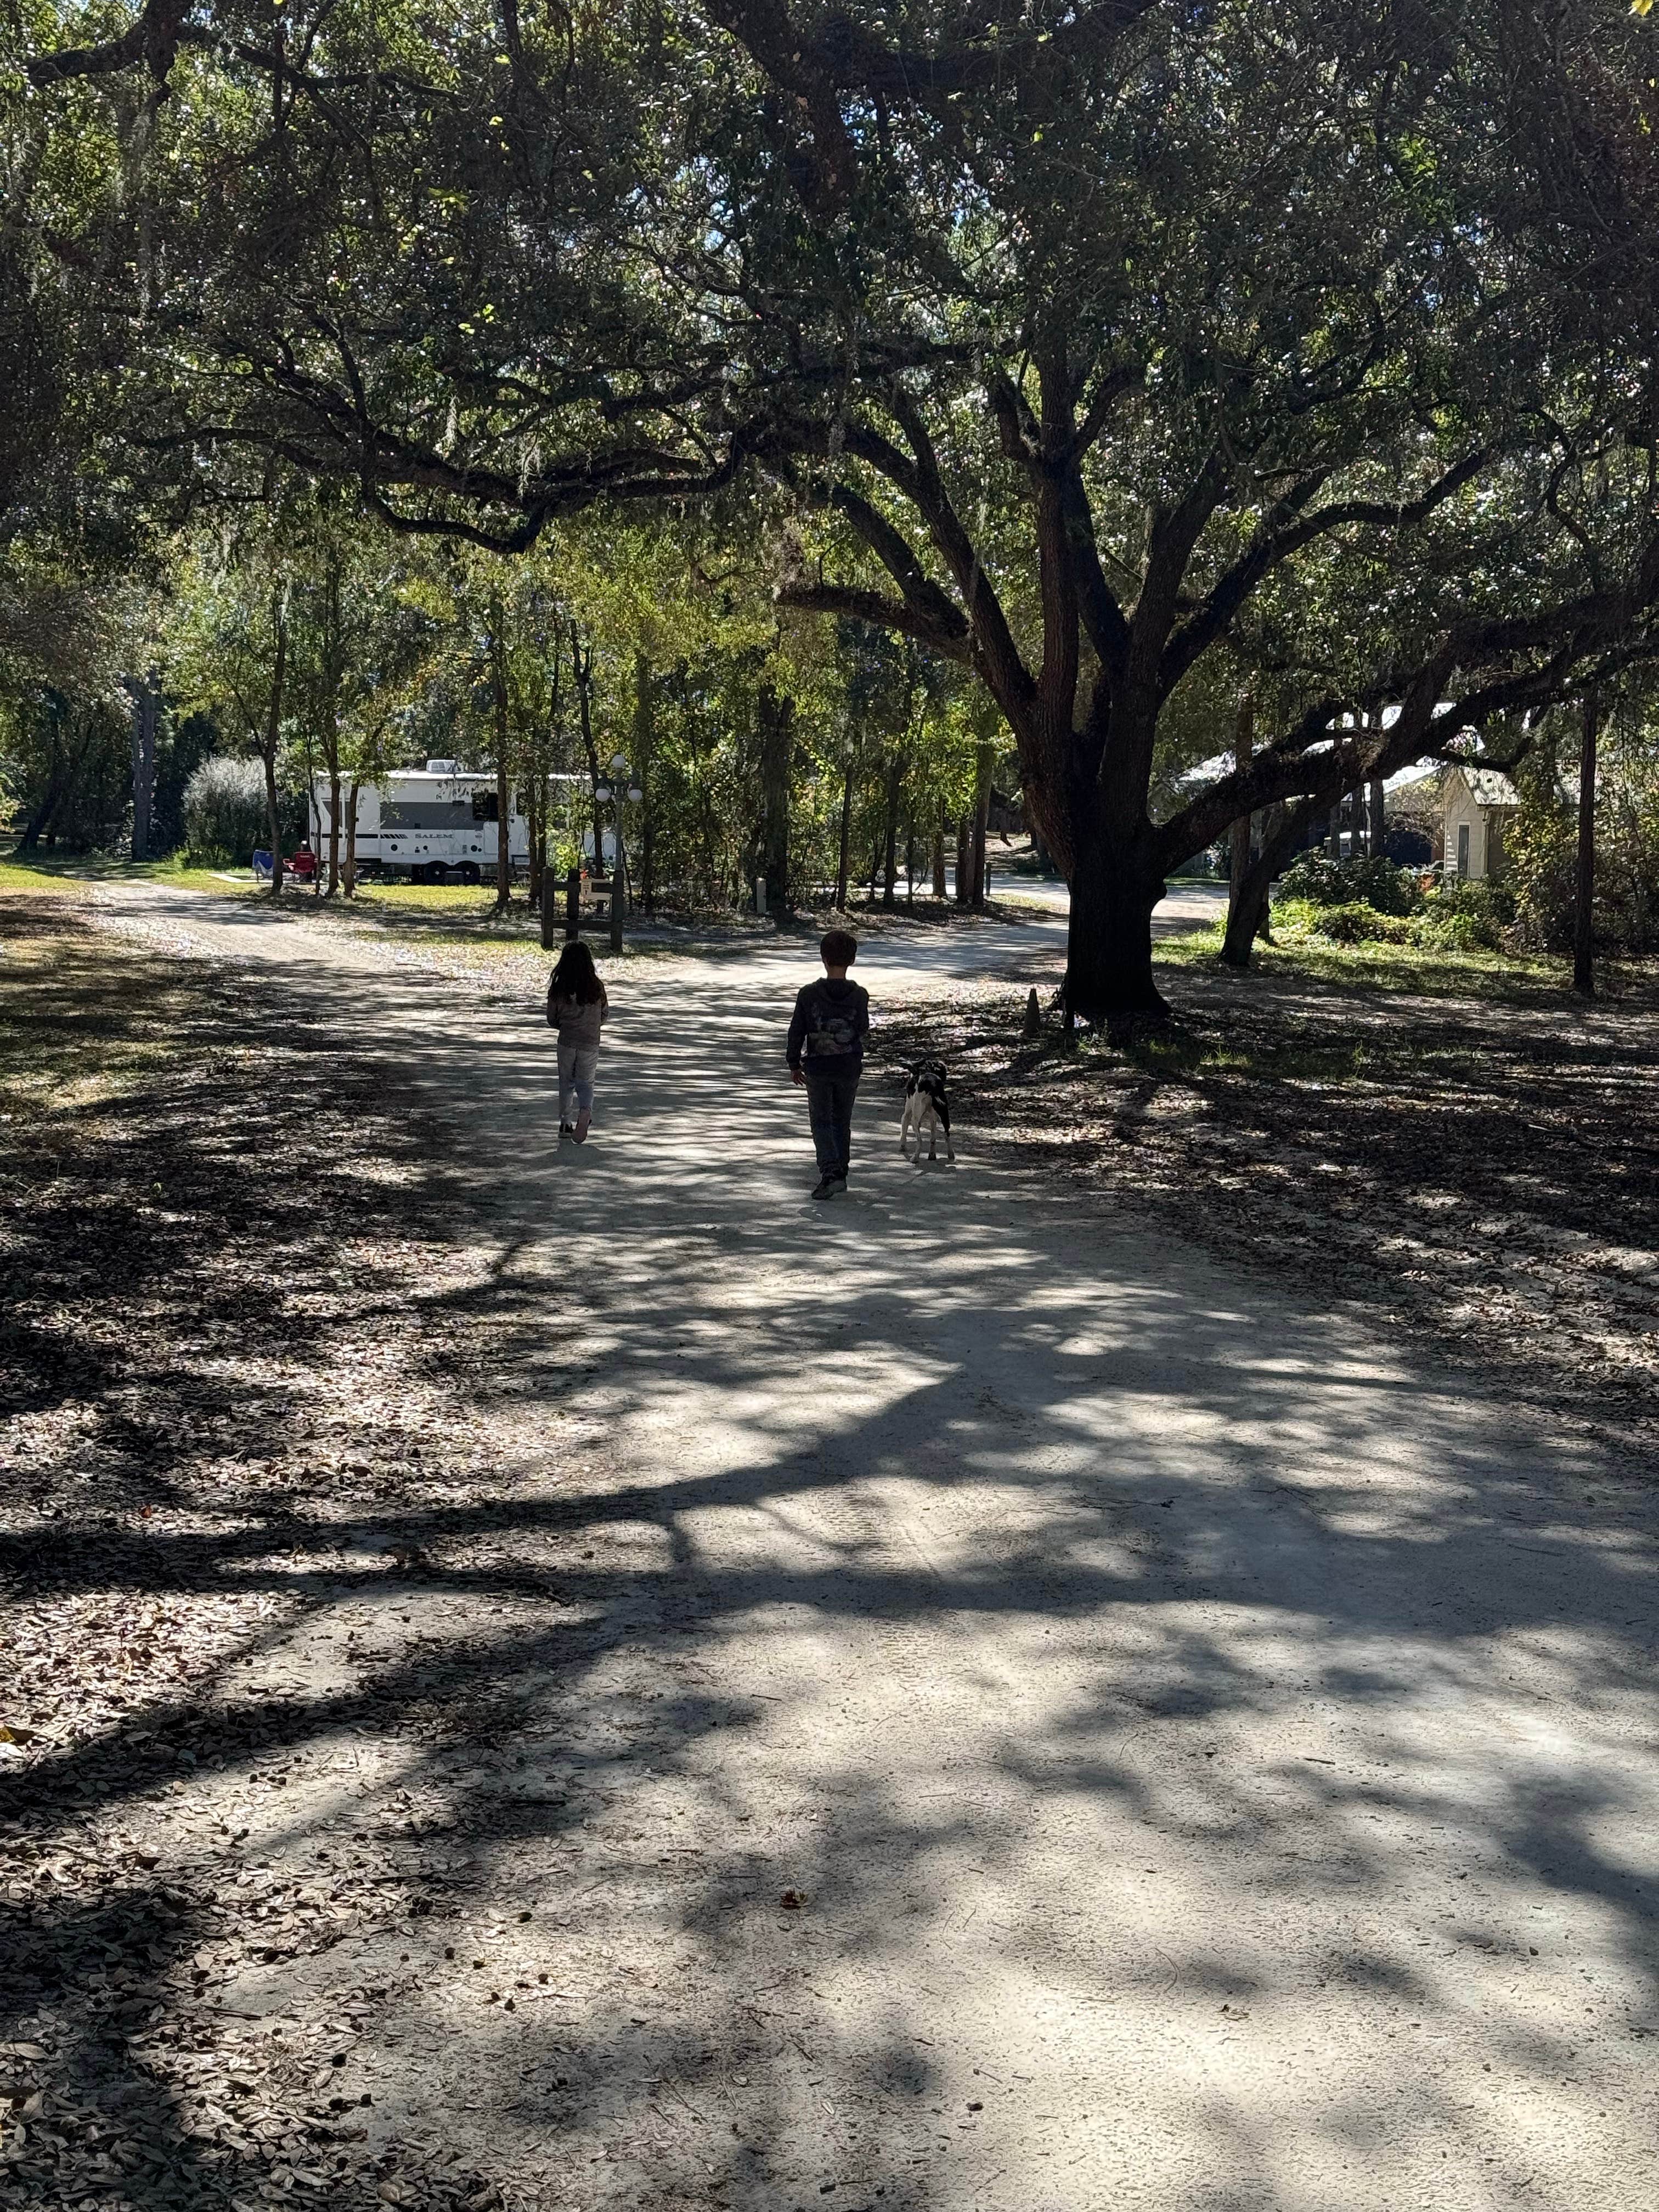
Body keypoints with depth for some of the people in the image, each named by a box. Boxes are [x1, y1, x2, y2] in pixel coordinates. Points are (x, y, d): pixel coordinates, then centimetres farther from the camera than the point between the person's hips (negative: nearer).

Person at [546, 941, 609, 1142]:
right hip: (590, 1043, 0)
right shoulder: (597, 987, -7)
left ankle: (565, 1124, 19)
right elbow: (605, 1012, 7)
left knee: (566, 1082, 16)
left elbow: (552, 1020, 2)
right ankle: (586, 1110, -22)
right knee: (586, 1083, 8)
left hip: (566, 1042, 0)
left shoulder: (558, 988, -8)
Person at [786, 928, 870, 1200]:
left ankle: (830, 1173, -13)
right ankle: (840, 1173, 24)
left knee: (821, 1122, 5)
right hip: (850, 1069, 2)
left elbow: (796, 1032, -6)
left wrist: (794, 1064, 6)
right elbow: (863, 1032, 5)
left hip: (818, 1069, -2)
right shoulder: (860, 996, -9)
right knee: (842, 1122, 17)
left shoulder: (809, 994, -13)